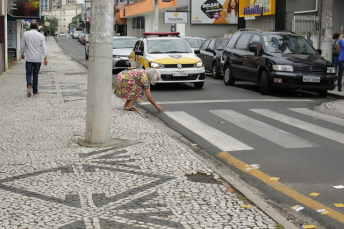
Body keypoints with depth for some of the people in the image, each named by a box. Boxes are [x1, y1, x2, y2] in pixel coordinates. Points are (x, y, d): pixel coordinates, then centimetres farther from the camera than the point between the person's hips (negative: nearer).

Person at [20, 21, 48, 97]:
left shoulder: (26, 34, -3)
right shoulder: (41, 36, -1)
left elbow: (22, 45, 1)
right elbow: (44, 48, -4)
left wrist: (22, 54, 17)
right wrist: (45, 58, -3)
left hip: (29, 58, -1)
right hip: (38, 59, 1)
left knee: (28, 73, 6)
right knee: (35, 74, 11)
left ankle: (29, 85, -23)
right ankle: (35, 91, 12)